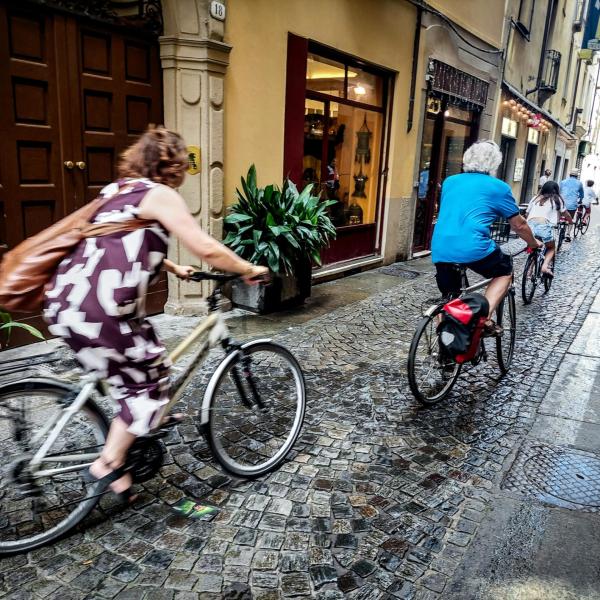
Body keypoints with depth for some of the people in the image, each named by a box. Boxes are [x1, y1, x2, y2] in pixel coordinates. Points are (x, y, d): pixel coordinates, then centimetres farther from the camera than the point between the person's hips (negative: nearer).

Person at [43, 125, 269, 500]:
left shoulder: (119, 190, 20)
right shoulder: (160, 195, -6)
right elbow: (207, 249, -13)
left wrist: (173, 268, 41)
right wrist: (249, 270, 2)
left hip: (66, 301, 9)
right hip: (95, 311, -9)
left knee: (148, 358, 25)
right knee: (148, 381, 6)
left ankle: (147, 419, 43)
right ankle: (108, 466, 14)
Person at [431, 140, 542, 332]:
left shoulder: (449, 182, 20)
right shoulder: (498, 187, 8)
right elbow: (519, 225, 18)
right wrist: (534, 243, 37)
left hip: (439, 250, 4)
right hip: (473, 248, -4)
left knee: (448, 298, 22)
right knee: (505, 271, 22)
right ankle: (485, 318, 4)